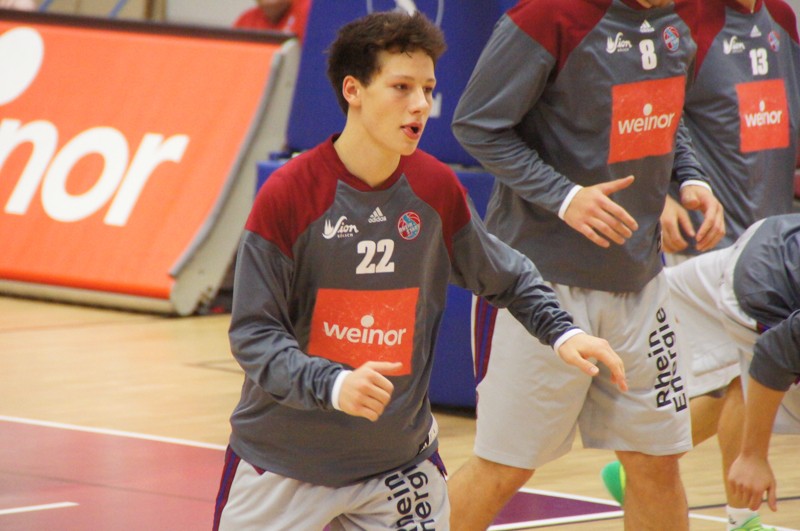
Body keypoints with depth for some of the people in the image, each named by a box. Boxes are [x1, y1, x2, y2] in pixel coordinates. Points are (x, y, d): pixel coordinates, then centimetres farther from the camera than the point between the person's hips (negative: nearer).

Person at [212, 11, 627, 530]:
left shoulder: (436, 187, -3)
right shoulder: (287, 195, -16)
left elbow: (507, 275, 13)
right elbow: (253, 335, -16)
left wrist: (563, 332, -4)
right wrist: (333, 385, -31)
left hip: (399, 460, 3)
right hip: (281, 462, -3)